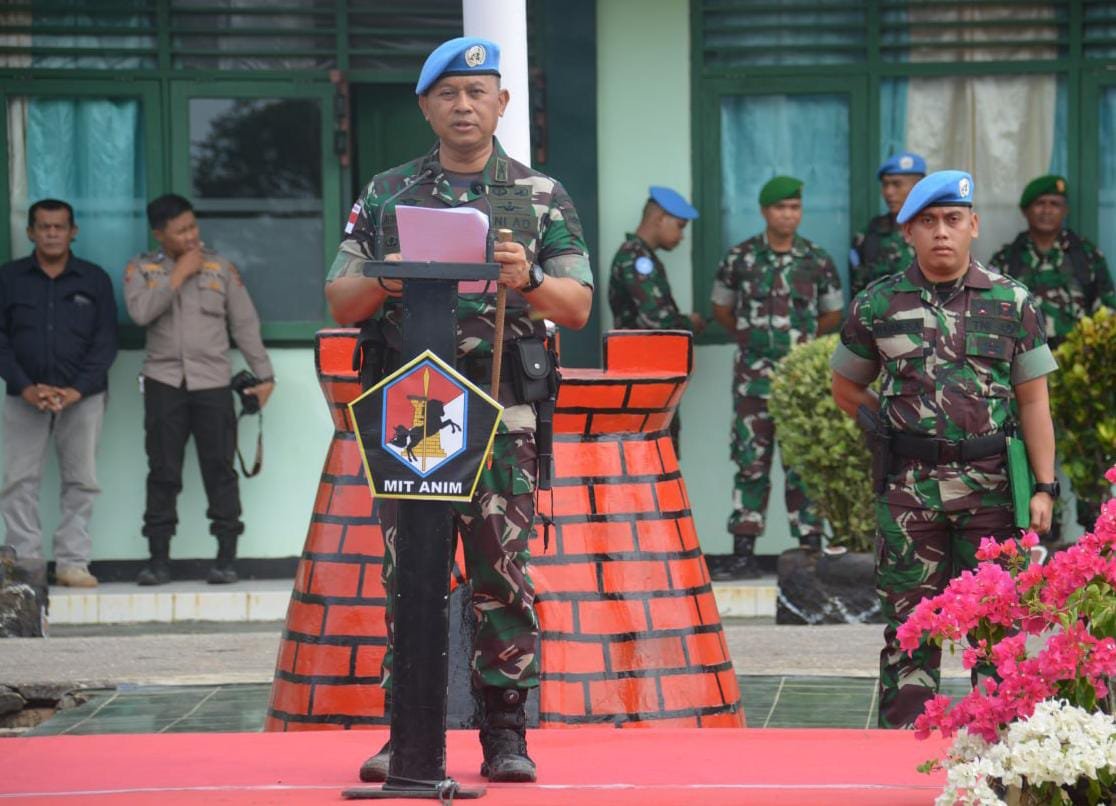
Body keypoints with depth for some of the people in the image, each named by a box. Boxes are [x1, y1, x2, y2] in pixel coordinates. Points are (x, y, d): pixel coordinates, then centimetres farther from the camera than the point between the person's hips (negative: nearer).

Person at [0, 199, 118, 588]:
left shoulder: (94, 280, 6)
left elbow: (106, 342, 2)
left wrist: (76, 390, -11)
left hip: (82, 397, 0)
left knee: (81, 482, -1)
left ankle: (73, 562, 3)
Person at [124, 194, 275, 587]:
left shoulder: (220, 267, 8)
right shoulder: (142, 269, 6)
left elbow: (245, 324, 9)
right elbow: (141, 311, -13)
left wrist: (264, 374, 4)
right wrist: (179, 275, -10)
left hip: (212, 382, 0)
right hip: (164, 382, 0)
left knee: (219, 469, -3)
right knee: (162, 471, 1)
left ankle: (227, 556, 0)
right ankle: (159, 558, 5)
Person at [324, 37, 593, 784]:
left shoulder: (542, 197, 10)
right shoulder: (386, 196, 13)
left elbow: (578, 307, 5)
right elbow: (340, 301, 11)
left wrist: (529, 281, -16)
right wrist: (381, 283, -10)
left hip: (502, 414, -1)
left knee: (504, 573, -3)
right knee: (409, 574, 1)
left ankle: (505, 732, 3)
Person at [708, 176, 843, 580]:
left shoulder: (818, 261, 3)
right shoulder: (740, 258, 1)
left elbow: (832, 315, 15)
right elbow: (722, 310, 15)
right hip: (754, 376, 0)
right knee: (751, 462, 1)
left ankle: (810, 548, 4)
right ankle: (744, 553, 3)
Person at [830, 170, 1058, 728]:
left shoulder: (1013, 303, 5)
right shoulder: (878, 305, 6)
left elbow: (1033, 401, 4)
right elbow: (846, 388, 17)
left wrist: (1044, 487, -2)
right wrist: (896, 424, 4)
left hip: (991, 486, 0)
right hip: (909, 488, 0)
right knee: (910, 622, 3)